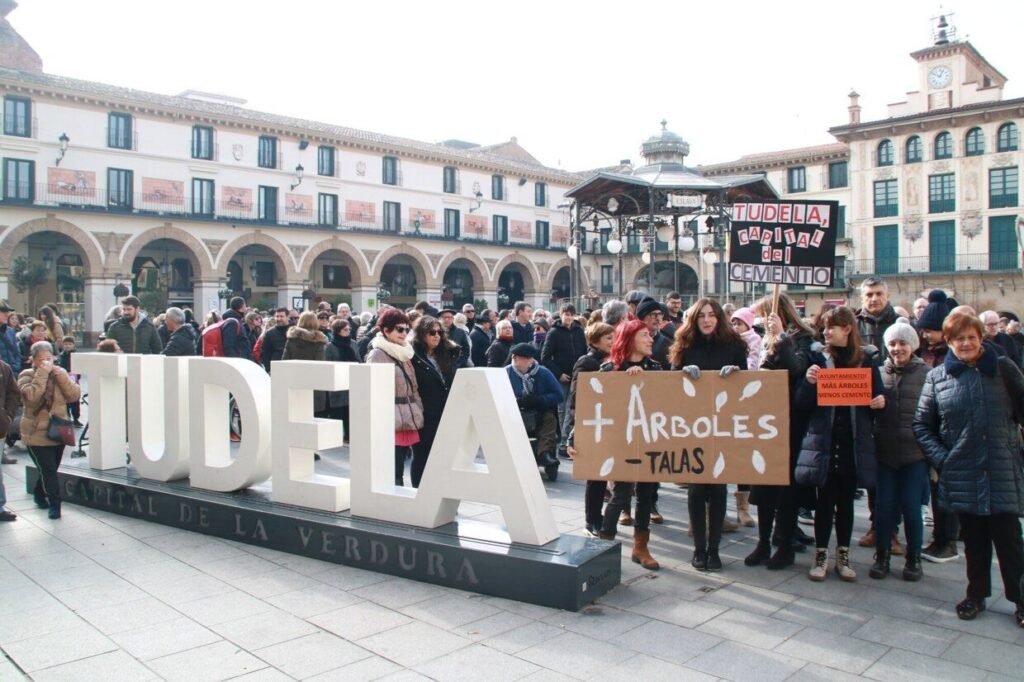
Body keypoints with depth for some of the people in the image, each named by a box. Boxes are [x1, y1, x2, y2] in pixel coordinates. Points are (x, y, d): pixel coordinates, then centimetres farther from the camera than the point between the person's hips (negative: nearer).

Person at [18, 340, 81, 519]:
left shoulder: (60, 373, 6)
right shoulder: (26, 376, -6)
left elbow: (74, 395, -6)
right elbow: (31, 396, -26)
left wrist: (61, 376, -16)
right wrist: (42, 374, -25)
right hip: (37, 433, -5)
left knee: (49, 470, 16)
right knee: (48, 470, -8)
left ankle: (40, 495, 39)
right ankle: (54, 504, -1)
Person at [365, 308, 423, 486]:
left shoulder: (404, 353, 17)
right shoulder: (377, 354, -7)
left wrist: (417, 415, 14)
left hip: (407, 422, 7)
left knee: (398, 472, 13)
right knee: (393, 473, -8)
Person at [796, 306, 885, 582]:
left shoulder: (866, 360, 3)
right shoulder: (818, 359, 0)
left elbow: (877, 397, 10)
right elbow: (802, 404, -3)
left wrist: (880, 402, -12)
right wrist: (809, 381, -20)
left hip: (854, 442, 1)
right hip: (824, 440, -1)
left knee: (846, 500, 11)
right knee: (825, 500, 5)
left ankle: (843, 556, 23)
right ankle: (821, 555, 16)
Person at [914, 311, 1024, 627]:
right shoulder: (937, 377, 3)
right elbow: (921, 425, 6)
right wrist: (941, 458, -3)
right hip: (962, 474, 1)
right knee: (973, 538, 12)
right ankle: (976, 594, 27)